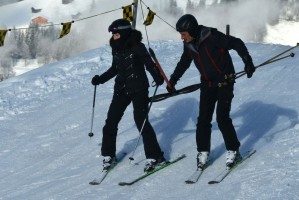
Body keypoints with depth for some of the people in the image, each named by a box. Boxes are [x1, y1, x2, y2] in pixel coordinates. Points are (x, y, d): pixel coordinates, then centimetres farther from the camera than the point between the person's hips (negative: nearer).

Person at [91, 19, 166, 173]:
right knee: (111, 121, 2)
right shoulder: (116, 48, 8)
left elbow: (149, 64, -15)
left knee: (141, 121, -11)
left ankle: (155, 156, -1)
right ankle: (108, 155, 18)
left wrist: (158, 78, -32)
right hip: (121, 89, 6)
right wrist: (100, 79, 14)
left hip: (138, 89, -6)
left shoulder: (137, 47, -12)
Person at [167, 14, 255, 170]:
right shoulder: (189, 45, 0)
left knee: (222, 118, -11)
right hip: (207, 85, 6)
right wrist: (173, 81, 20)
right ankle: (203, 152, 10)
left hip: (224, 82, -6)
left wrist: (248, 62, -20)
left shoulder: (212, 37, -21)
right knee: (203, 120, -1)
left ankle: (233, 151, 3)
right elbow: (183, 63, 18)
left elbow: (237, 44, -17)